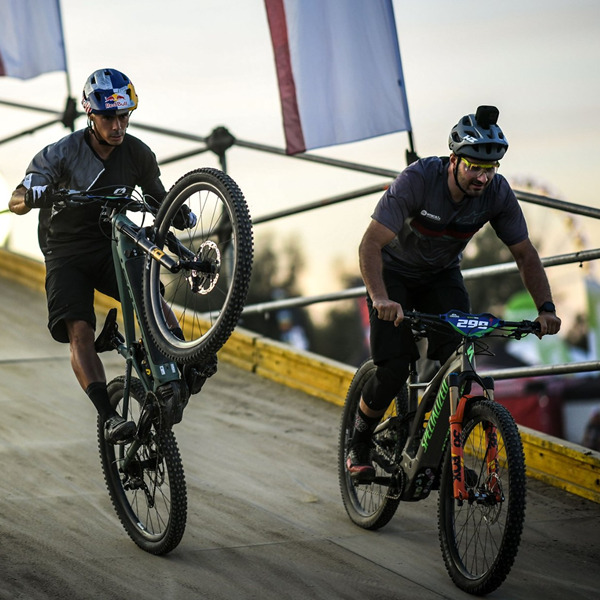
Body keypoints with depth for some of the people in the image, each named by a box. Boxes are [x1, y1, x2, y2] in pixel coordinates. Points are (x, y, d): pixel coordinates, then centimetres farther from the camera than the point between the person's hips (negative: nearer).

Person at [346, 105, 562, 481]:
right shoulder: (418, 180, -33)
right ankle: (359, 445, 7)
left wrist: (546, 307, -26)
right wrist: (380, 299, -52)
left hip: (442, 275, 3)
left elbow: (525, 253, -11)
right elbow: (371, 243, -36)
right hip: (395, 271, -3)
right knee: (394, 369, -17)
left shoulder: (497, 193, -22)